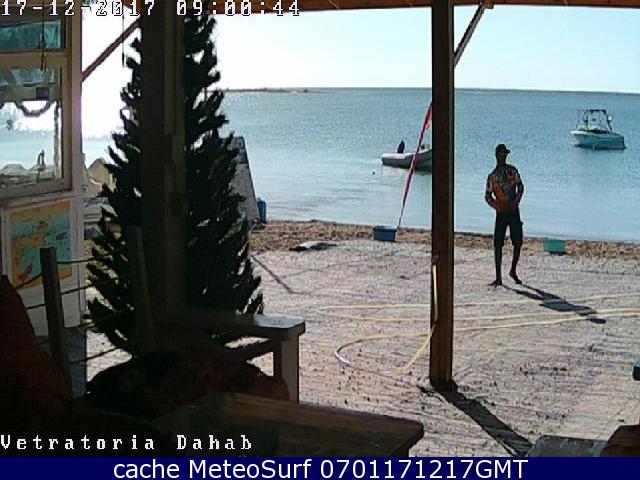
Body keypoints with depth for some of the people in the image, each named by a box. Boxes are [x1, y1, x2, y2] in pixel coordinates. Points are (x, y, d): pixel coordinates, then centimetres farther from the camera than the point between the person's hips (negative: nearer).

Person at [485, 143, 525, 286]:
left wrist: (515, 203, -12)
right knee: (498, 245, -6)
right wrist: (499, 207, -13)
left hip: (514, 211, 2)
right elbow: (488, 196, 3)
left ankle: (513, 271, 23)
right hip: (501, 213, -1)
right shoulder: (492, 176, 3)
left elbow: (520, 187, 3)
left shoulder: (513, 170, 7)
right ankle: (498, 278, -3)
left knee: (518, 243, 0)